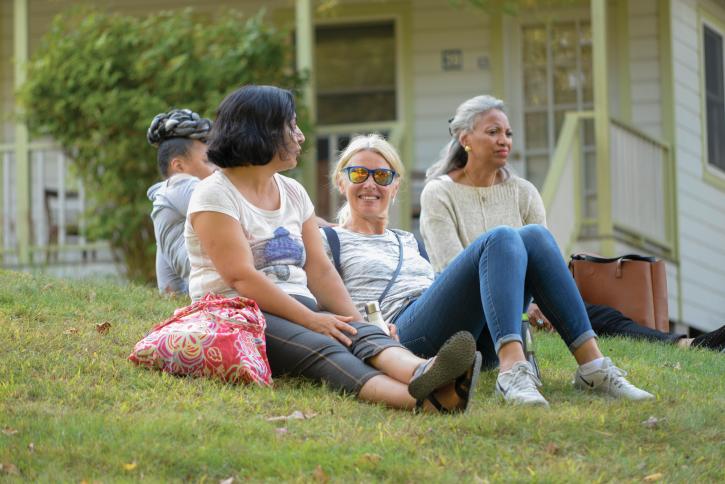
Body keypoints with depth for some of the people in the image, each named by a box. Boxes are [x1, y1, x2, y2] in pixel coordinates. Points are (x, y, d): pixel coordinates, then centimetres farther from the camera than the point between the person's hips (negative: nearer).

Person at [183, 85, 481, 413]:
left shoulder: (293, 193, 19)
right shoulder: (215, 195, -5)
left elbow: (320, 270, 12)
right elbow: (241, 277, -16)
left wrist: (357, 323, -5)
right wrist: (310, 319, -22)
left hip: (298, 310, 7)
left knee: (361, 334, -27)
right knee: (320, 347, -36)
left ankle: (420, 373, -63)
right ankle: (415, 398, -65)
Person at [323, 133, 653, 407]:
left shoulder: (408, 242, 36)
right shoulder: (333, 240, 17)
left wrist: (518, 307, 16)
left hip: (471, 341, 6)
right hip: (404, 332, -6)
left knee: (534, 237, -13)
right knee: (500, 239, -24)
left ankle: (591, 366, -27)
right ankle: (513, 369, -48)